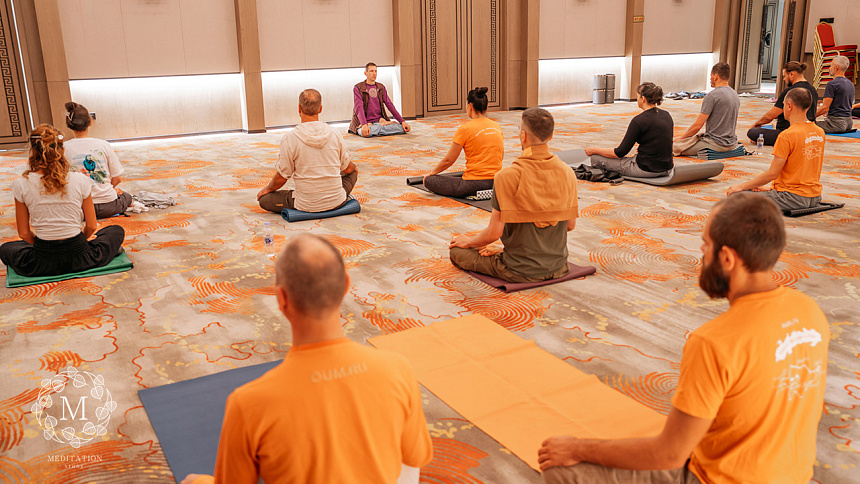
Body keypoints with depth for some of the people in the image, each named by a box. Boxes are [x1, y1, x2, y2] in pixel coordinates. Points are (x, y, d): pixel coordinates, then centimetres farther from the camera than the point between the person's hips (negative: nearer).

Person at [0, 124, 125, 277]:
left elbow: (24, 233, -2)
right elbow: (91, 226, -2)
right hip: (79, 259, -1)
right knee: (117, 231, 26)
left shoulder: (21, 185, -9)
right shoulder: (81, 181, -10)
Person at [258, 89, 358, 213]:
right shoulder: (334, 134, -5)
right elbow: (347, 169, 7)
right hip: (336, 202, 3)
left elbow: (281, 178, -8)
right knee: (353, 172, 31)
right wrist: (354, 166, 33)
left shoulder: (289, 138, -14)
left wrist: (267, 188, 15)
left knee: (264, 199, 15)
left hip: (306, 205, -3)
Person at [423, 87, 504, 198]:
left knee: (429, 180, 3)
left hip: (474, 184, -7)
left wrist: (431, 173, 12)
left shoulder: (466, 128, -12)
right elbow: (501, 155, 20)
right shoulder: (497, 127, 5)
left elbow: (448, 160, -5)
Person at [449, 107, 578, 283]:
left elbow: (494, 233, -19)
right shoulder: (567, 173, -6)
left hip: (521, 272, -6)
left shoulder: (507, 176, -22)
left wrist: (468, 242, 3)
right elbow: (570, 225, 4)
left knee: (456, 252, 8)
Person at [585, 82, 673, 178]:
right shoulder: (666, 115, 4)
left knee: (596, 158, -2)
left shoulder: (639, 120, -19)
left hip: (646, 170, -8)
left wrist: (593, 150, -4)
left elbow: (620, 152, -15)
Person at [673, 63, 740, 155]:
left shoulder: (712, 96, -15)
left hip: (716, 144, -9)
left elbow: (697, 125, -16)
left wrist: (681, 138, -1)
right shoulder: (736, 96, 12)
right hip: (731, 143, 9)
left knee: (674, 146, -9)